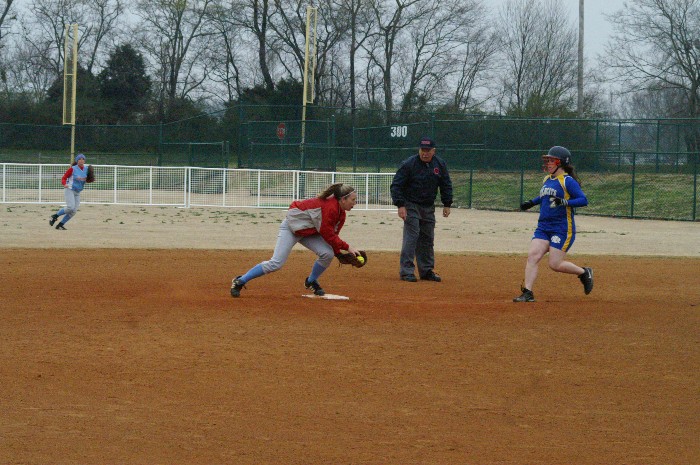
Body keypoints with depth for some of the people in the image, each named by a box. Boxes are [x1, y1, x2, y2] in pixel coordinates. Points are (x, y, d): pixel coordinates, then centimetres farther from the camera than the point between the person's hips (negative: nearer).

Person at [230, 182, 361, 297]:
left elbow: (332, 235, 5)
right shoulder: (330, 207, -30)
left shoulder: (341, 213, -1)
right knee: (276, 263, -17)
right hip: (291, 227, -8)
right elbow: (327, 234, -27)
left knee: (328, 254, -12)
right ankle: (240, 281, -5)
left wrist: (338, 252, -7)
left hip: (308, 232, 8)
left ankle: (311, 282, 13)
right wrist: (347, 247, -21)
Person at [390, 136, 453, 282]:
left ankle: (427, 270, 20)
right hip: (411, 205, -5)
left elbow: (446, 185, 12)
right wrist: (400, 205, -21)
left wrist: (447, 204, 5)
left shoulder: (440, 164, 0)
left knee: (428, 239, 10)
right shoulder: (408, 164, -15)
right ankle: (406, 271, -12)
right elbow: (396, 185, -13)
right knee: (411, 236, -13)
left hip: (428, 207, 5)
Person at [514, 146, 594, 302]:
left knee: (555, 264, -9)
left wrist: (564, 202, -29)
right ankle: (527, 293, -12)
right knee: (532, 255, -10)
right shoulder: (547, 180, 15)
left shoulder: (568, 181, -10)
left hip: (562, 229, -7)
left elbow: (583, 200, -16)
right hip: (543, 227, 7)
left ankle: (584, 273, 16)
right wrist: (531, 203, 20)